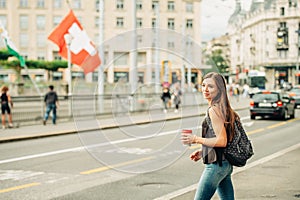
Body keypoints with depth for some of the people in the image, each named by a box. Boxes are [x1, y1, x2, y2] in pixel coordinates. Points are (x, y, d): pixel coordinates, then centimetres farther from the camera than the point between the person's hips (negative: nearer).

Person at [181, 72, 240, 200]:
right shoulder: (223, 109, 13)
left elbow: (222, 141, -20)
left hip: (216, 165, -10)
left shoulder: (213, 110, -16)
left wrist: (195, 139, -15)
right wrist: (202, 152, 16)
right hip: (226, 164, 10)